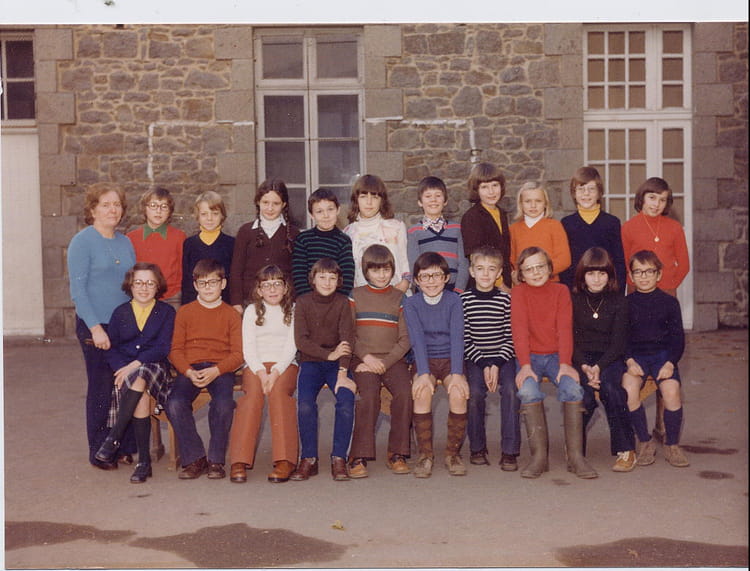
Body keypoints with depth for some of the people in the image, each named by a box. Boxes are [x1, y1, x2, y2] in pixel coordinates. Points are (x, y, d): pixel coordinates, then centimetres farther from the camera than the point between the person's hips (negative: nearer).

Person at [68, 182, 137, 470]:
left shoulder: (125, 242, 13)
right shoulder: (82, 242, -5)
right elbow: (77, 290, -10)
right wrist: (95, 327, -17)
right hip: (96, 327, -5)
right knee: (102, 388, 0)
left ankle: (128, 445, 16)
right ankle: (99, 451, 12)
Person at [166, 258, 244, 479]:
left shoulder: (231, 314, 10)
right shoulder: (184, 312, 13)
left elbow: (238, 353, 2)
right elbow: (175, 349, 7)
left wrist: (216, 370, -16)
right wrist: (188, 372, -12)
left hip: (220, 369, -1)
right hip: (190, 368, 1)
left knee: (223, 404, -31)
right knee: (175, 403, -27)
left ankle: (216, 460, -12)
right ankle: (194, 459, -11)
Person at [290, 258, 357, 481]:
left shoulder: (342, 303, 0)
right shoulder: (303, 302, 0)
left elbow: (347, 339, -10)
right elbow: (301, 340, -8)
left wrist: (342, 374, -22)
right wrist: (329, 354, -19)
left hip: (337, 364, 0)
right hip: (310, 362, 0)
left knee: (346, 400, -27)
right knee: (305, 404, -27)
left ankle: (339, 458, -14)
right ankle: (309, 459, -11)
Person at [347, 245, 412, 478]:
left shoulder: (399, 298, 11)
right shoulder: (355, 296, 11)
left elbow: (405, 339, 5)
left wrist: (385, 362, -9)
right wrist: (367, 357, -10)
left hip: (393, 360, 1)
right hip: (363, 360, -1)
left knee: (405, 392, -26)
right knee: (369, 394, -29)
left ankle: (397, 454, -14)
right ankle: (359, 457, -23)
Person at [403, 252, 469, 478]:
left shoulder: (454, 300, -2)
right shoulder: (411, 304, -1)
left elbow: (457, 337, -11)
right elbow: (417, 339, -12)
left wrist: (456, 373, -24)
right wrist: (423, 373, -26)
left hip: (450, 359, 0)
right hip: (425, 360, 0)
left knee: (458, 393, -29)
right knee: (422, 392, -31)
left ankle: (453, 452, -8)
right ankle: (425, 454, -15)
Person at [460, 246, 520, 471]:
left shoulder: (505, 298, 1)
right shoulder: (465, 299, 0)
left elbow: (510, 336, 0)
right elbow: (465, 338, -2)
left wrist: (497, 364, -11)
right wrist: (483, 365, -10)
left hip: (503, 357, 0)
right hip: (475, 359, 0)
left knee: (511, 390, -25)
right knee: (475, 392, -24)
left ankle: (509, 451, -17)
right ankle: (477, 448, -5)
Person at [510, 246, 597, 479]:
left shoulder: (561, 291, 6)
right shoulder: (519, 293, 3)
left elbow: (565, 329, -4)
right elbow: (520, 330, -8)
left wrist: (565, 364, -18)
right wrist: (525, 365, -21)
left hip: (556, 355, 1)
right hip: (530, 356, -1)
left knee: (572, 387, -28)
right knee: (528, 389, -32)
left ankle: (576, 456, -23)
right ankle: (539, 456, -25)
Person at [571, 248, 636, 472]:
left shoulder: (619, 302, 4)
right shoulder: (573, 300, 4)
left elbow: (618, 342, -2)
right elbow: (571, 339, -1)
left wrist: (599, 367, -19)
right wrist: (584, 367, -18)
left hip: (610, 358, 0)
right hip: (580, 359, 0)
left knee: (609, 387, -33)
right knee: (586, 394, -30)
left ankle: (626, 450, -24)